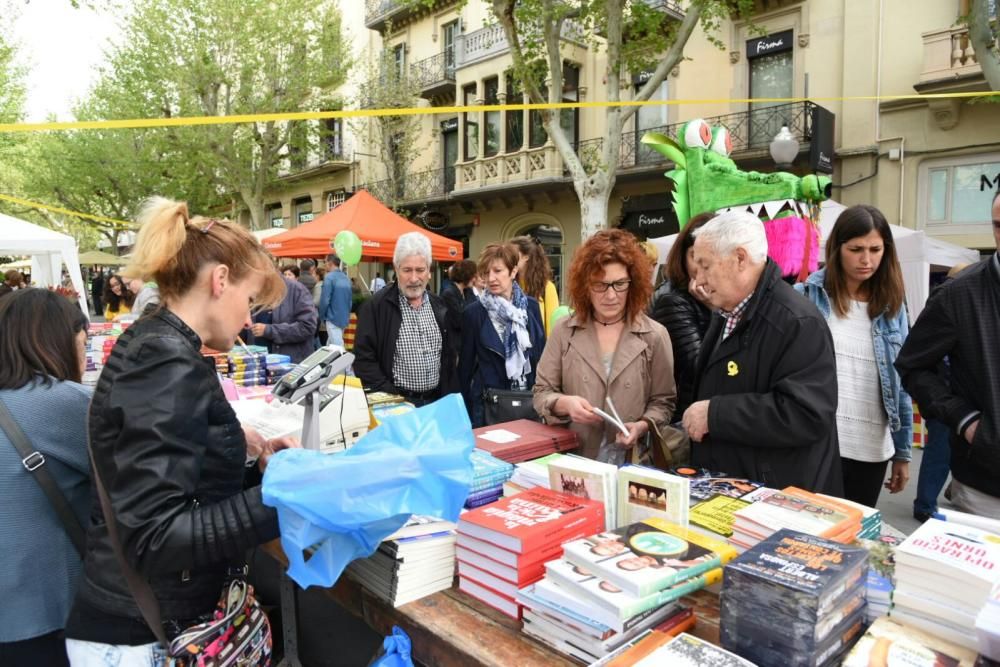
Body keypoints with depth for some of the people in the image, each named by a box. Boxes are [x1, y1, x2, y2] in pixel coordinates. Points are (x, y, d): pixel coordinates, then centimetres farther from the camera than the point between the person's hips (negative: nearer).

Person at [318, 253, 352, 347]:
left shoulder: (329, 277, -12)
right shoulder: (346, 278, 9)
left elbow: (325, 300, -15)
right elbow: (350, 299, 14)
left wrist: (322, 316, -2)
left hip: (333, 318, -7)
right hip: (344, 318, 7)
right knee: (330, 345, 18)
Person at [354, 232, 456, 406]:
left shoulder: (439, 307, 7)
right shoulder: (375, 307, -9)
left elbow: (449, 357, 12)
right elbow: (364, 359, -11)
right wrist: (390, 399, -17)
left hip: (436, 402, 4)